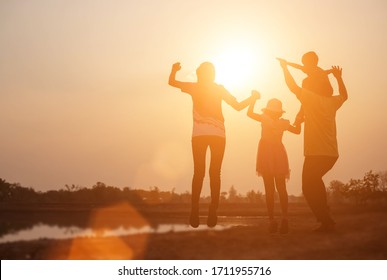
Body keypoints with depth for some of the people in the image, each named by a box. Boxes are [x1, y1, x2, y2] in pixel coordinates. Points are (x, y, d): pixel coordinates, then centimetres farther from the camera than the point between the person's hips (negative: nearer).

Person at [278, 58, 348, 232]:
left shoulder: (312, 98, -6)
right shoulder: (332, 102, 11)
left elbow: (293, 86, -1)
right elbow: (344, 95, 33)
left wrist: (285, 67, 11)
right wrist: (339, 78, 41)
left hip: (316, 153, -7)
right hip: (332, 153, 7)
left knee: (309, 188, 1)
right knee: (315, 180, 27)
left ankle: (327, 222, -7)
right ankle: (324, 214, 23)